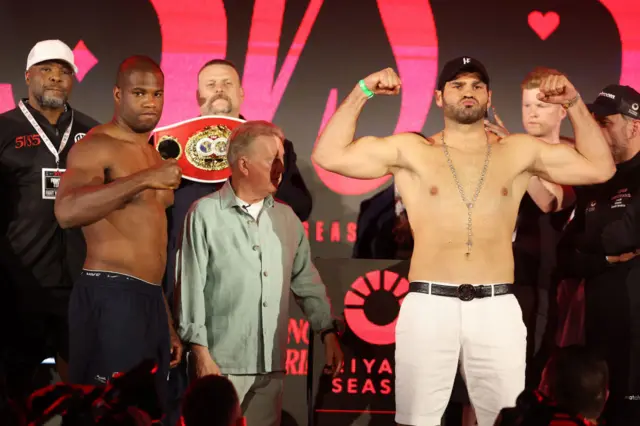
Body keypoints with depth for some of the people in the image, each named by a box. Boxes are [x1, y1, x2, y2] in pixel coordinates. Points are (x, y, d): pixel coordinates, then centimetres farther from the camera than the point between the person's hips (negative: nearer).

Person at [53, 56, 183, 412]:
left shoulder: (155, 156, 20)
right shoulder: (96, 147, -8)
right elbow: (67, 211, -28)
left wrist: (167, 324, 22)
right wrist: (144, 179, -33)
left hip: (150, 299, 9)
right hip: (111, 298, -8)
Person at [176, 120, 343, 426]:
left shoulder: (286, 217, 11)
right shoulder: (206, 214, -4)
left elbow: (306, 281, 16)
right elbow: (191, 285, -6)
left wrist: (328, 332, 7)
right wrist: (200, 350, -10)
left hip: (271, 363, 5)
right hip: (222, 361, -5)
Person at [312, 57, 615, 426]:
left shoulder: (519, 152, 12)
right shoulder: (411, 151, 7)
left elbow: (600, 167, 12)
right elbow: (329, 156, 1)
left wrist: (575, 105, 4)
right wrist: (361, 93, -4)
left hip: (497, 308, 1)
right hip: (427, 305, -1)